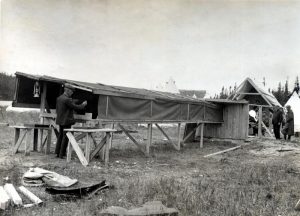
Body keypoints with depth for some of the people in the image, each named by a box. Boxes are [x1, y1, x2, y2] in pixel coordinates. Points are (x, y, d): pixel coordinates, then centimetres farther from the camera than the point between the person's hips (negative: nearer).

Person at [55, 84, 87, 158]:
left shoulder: (59, 98, 9)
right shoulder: (67, 100, -19)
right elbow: (76, 107, -15)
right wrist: (83, 104, 1)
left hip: (60, 121, 9)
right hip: (66, 121, -9)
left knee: (60, 136, 16)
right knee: (66, 137, -1)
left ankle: (57, 152, 21)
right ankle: (62, 154, 2)